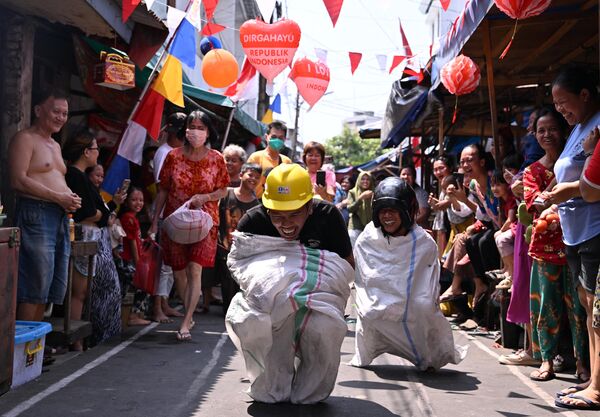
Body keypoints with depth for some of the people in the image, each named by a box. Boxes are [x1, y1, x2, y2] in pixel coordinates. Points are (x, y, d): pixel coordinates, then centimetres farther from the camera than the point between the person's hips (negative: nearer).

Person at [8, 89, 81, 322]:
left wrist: (71, 200, 8)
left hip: (60, 217, 9)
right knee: (34, 287, -10)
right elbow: (19, 181, -15)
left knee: (54, 287, 8)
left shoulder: (55, 145, 24)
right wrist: (59, 197, -16)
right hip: (36, 215, -9)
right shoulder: (25, 139, -4)